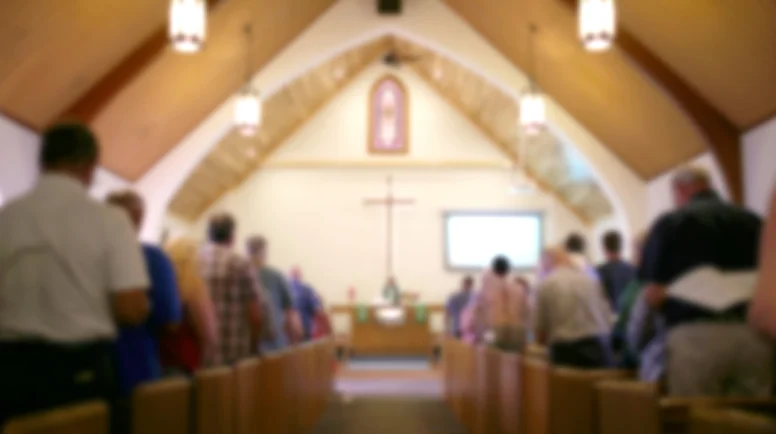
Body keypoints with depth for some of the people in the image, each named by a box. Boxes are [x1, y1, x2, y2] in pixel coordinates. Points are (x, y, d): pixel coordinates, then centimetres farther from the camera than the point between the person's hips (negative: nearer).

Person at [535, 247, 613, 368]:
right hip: (597, 348, 2)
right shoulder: (590, 279, 7)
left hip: (565, 350, -2)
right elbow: (607, 318, 9)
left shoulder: (546, 284, -1)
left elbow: (540, 329, 2)